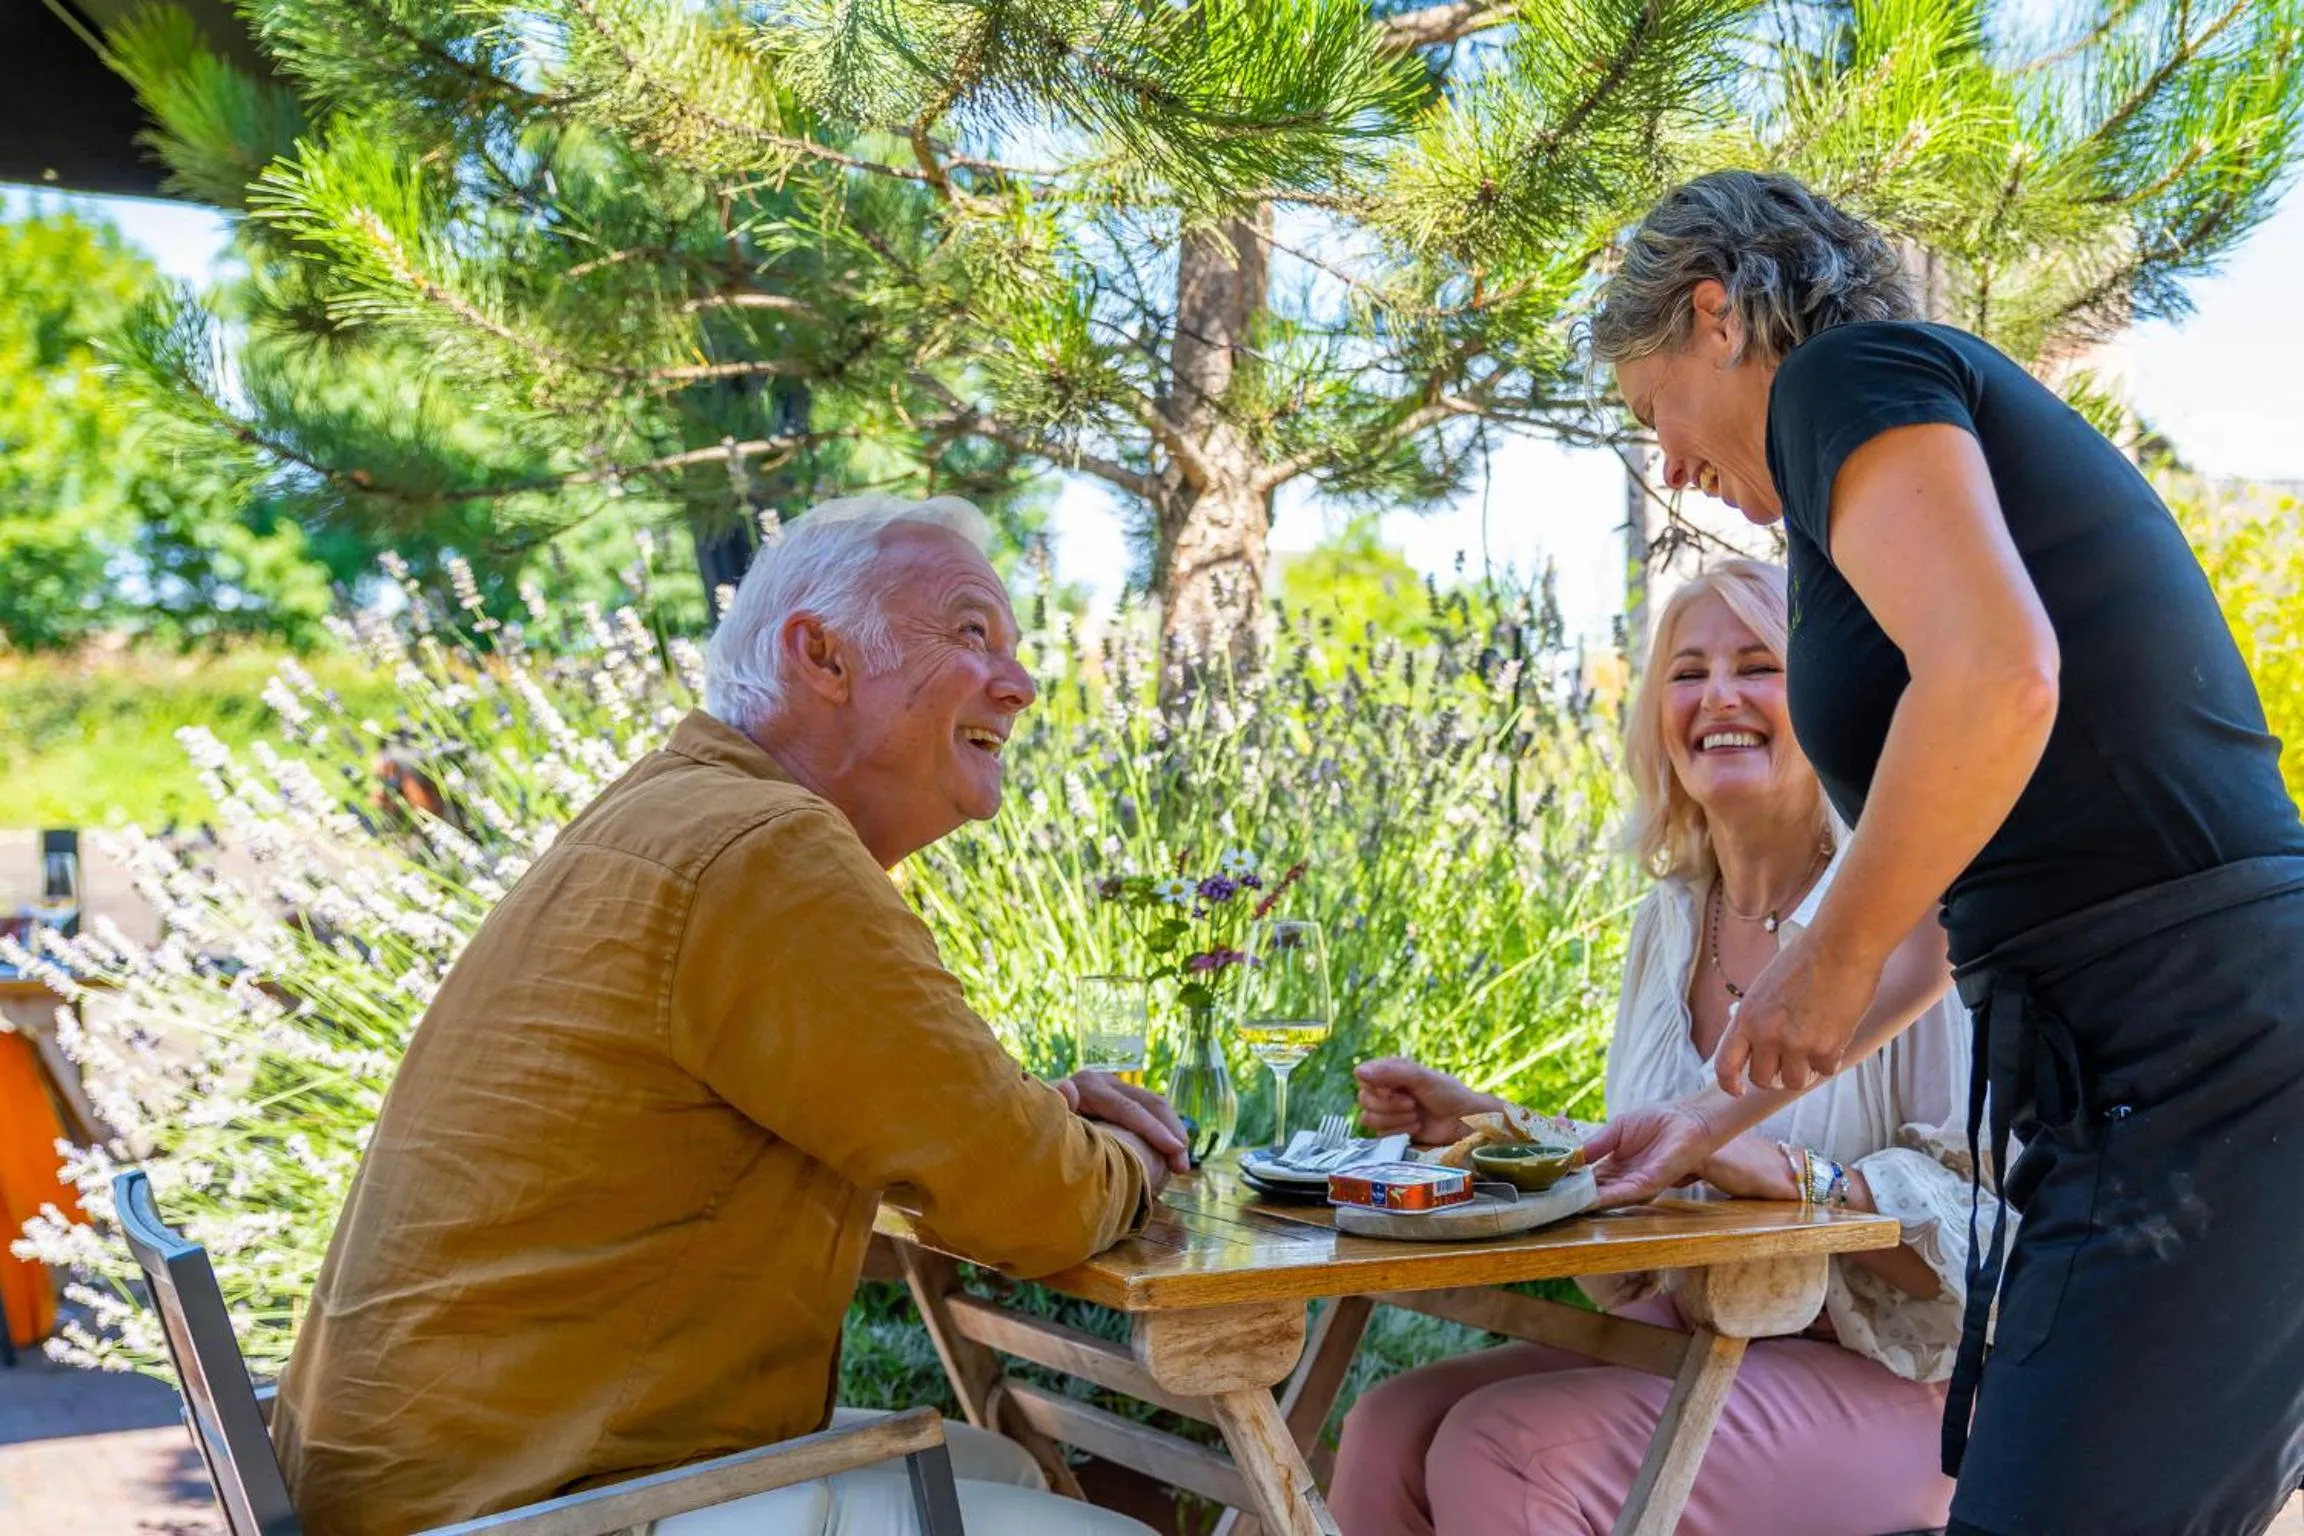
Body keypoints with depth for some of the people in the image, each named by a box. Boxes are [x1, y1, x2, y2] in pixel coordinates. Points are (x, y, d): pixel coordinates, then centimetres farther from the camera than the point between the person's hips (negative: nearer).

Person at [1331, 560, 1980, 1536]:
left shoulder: (1908, 916, -12)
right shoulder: (1669, 922, 10)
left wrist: (1795, 1176, -31)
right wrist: (1475, 1121, 5)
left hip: (1878, 1380, -6)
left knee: (1503, 1452, -26)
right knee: (1391, 1429, -16)